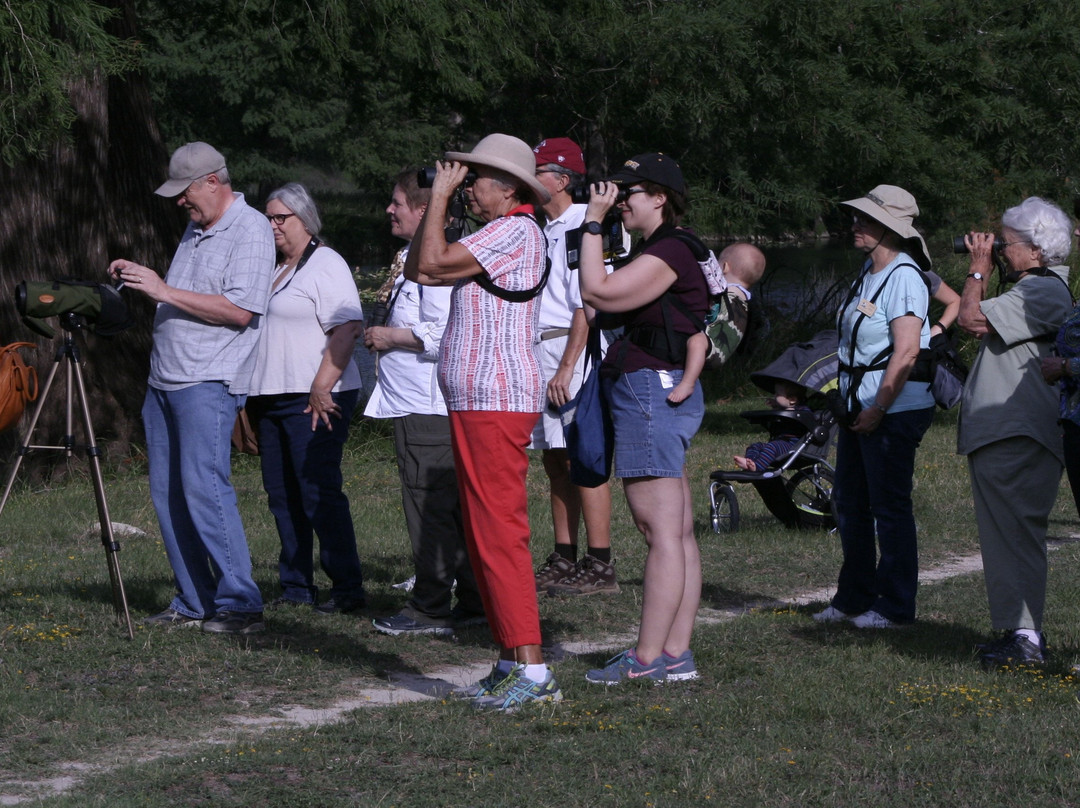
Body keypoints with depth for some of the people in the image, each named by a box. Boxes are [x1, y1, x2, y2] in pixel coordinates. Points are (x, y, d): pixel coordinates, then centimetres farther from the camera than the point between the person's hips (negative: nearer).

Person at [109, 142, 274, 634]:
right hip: (164, 380, 9)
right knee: (167, 495, 7)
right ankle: (192, 603, 12)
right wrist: (141, 282, 9)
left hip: (209, 381, -9)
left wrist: (165, 291, -17)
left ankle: (240, 605, -12)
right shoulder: (195, 228, 19)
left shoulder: (249, 230, -9)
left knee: (203, 488, -15)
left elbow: (239, 310, -18)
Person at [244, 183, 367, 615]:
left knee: (319, 493, -11)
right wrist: (252, 400, 21)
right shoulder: (274, 270, 20)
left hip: (313, 400, -9)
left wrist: (322, 388, -23)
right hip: (271, 400, 9)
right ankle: (295, 588, 13)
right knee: (282, 496, 8)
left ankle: (347, 588, -8)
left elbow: (348, 328, -18)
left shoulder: (325, 265, -8)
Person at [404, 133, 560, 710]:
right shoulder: (495, 235, 21)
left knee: (499, 533, -14)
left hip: (498, 403, -11)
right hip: (475, 403, 11)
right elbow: (417, 271, 17)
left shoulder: (516, 231, -11)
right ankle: (511, 660, 15)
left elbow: (433, 261, -17)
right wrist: (438, 198, 13)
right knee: (485, 534, 11)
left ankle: (532, 669, -16)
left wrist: (441, 192, -6)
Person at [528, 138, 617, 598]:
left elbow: (587, 306, -17)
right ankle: (563, 561, 16)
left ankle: (600, 568, -11)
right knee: (554, 460, 11)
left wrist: (566, 368, -21)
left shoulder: (581, 227, -11)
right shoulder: (544, 230, 20)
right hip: (539, 349, 10)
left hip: (572, 350, -10)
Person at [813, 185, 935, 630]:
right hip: (861, 408, 10)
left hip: (894, 410, -10)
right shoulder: (870, 271, 12)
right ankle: (854, 598, 24)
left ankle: (896, 606, 6)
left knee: (890, 507, -3)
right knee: (850, 503, 14)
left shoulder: (903, 278, -16)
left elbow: (906, 352, -21)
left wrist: (877, 411, -19)